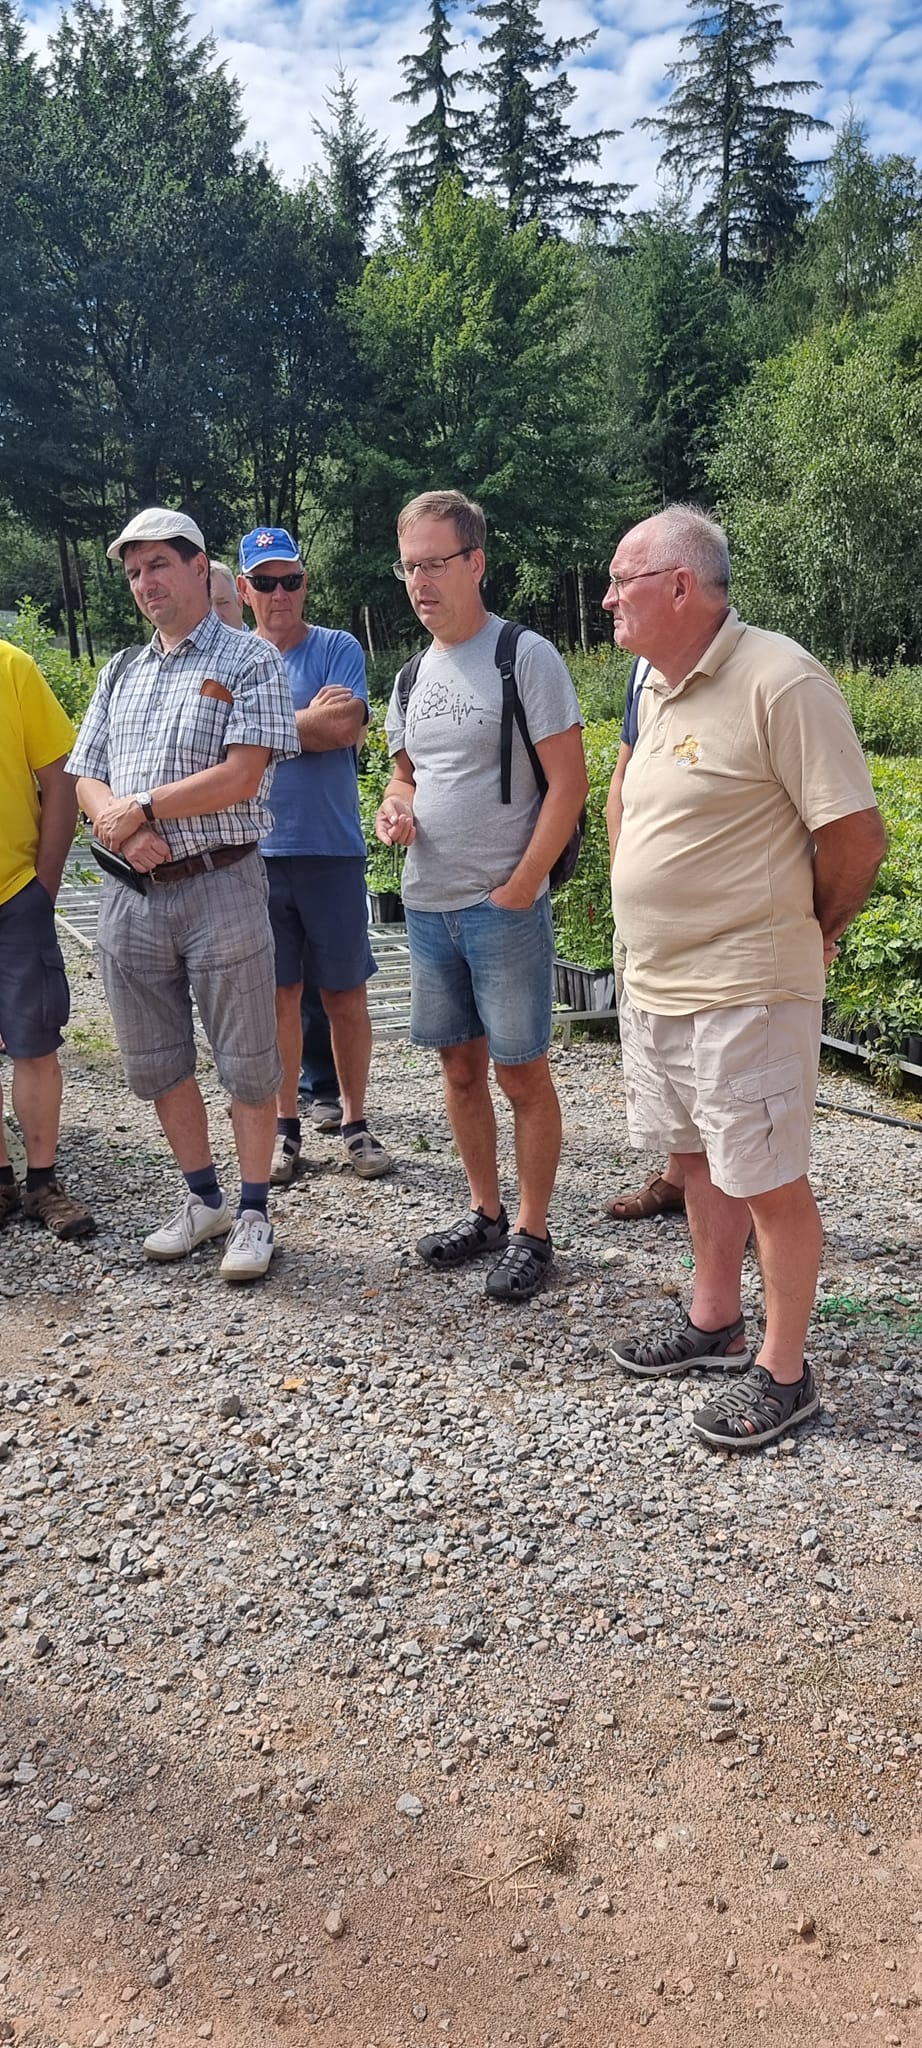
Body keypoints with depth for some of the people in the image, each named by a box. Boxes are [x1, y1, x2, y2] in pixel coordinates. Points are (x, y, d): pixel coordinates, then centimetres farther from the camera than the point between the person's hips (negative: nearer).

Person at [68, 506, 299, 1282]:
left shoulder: (249, 660, -2)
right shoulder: (120, 674, 16)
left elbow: (241, 776, -14)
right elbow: (86, 780, 10)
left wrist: (141, 807, -11)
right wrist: (123, 831, -11)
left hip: (219, 886, -6)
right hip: (131, 893, 6)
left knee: (246, 1063, 1)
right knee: (154, 1063, 12)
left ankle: (254, 1213, 14)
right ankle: (203, 1199, 28)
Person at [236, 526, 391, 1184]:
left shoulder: (338, 649, 2)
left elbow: (345, 730, -14)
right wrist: (310, 718, -10)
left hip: (331, 849, -2)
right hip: (259, 851, 2)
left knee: (345, 995, 4)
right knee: (280, 993, 9)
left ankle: (356, 1122, 17)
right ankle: (287, 1125, 20)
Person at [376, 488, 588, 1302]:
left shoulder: (526, 656, -10)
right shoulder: (414, 669, 12)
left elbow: (569, 782, -13)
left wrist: (521, 886, -16)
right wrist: (394, 805, -1)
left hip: (503, 907, -7)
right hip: (427, 903, 7)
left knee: (521, 1073, 1)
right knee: (460, 1065, 14)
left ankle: (531, 1233, 14)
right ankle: (485, 1213, 28)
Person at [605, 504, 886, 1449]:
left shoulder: (779, 680, -17)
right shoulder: (658, 687, 10)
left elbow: (856, 834, -17)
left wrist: (813, 931, -2)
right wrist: (651, 943, 16)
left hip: (746, 990, -9)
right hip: (653, 981, 9)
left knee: (769, 1180, 2)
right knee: (699, 1156, 19)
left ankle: (783, 1371, 17)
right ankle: (715, 1324, 36)